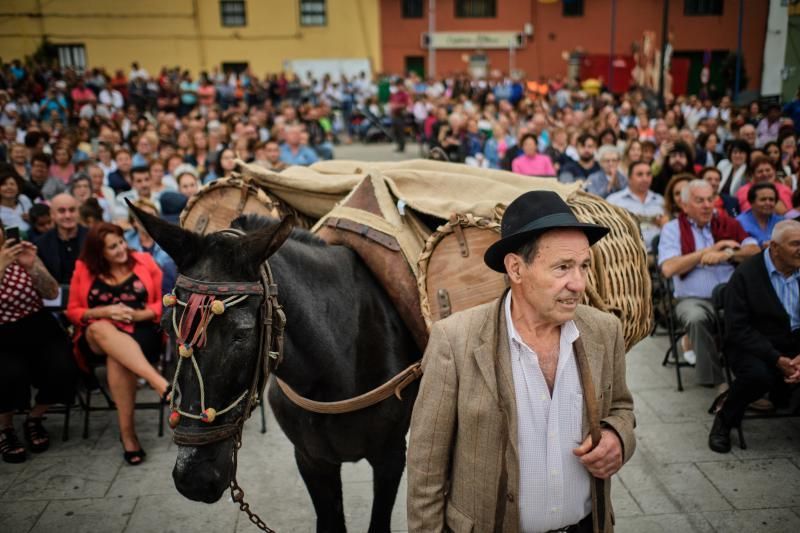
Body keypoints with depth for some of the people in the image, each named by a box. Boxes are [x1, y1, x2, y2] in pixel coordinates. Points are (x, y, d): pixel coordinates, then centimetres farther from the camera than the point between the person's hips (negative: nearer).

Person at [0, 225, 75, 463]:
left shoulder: (21, 251, 2)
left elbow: (52, 293, -3)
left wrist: (32, 266, -18)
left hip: (39, 328, 2)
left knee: (62, 369, -24)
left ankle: (33, 419, 8)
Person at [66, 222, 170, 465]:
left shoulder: (144, 261, 5)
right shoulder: (84, 269, 7)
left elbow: (164, 303, 6)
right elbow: (73, 312, 8)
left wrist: (138, 315, -13)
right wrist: (104, 312, -10)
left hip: (142, 331, -1)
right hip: (96, 337, 1)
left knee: (118, 357, -35)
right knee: (102, 328, -37)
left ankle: (127, 430, -26)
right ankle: (159, 382, -49)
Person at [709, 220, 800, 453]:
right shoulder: (746, 274, -10)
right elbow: (737, 329, -14)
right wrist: (776, 359, -21)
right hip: (752, 347, -4)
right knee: (758, 375, -33)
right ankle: (724, 421, -5)